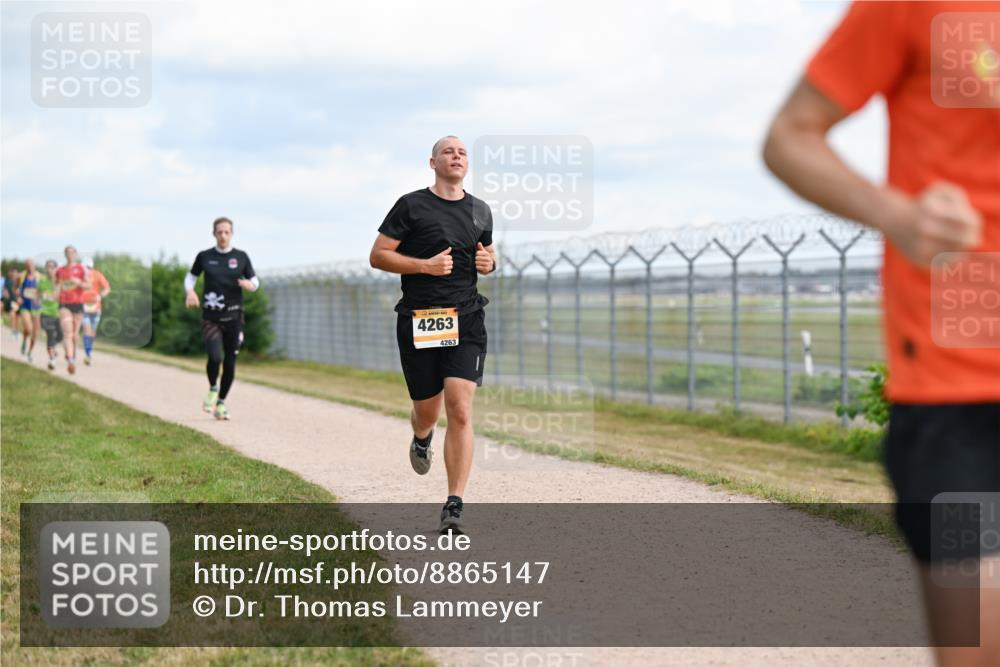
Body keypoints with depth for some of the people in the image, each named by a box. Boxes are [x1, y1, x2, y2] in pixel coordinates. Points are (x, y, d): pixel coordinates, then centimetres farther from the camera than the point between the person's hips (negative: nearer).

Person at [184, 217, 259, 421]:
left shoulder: (241, 257, 2)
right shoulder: (204, 256, 1)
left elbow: (255, 283, 9)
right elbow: (190, 277, 15)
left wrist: (249, 284, -14)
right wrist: (190, 291, -6)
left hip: (234, 317, 1)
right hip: (211, 318, -1)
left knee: (230, 363, 3)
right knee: (215, 357, -20)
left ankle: (221, 402, 23)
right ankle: (212, 388, 12)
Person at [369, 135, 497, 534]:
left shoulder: (480, 212, 14)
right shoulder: (411, 206, 0)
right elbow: (377, 256, -2)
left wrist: (489, 262, 5)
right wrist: (425, 265, -14)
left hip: (465, 320, 2)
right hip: (419, 320, -2)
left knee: (460, 410, -13)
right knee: (427, 411, 9)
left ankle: (454, 507, -11)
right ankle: (421, 438, 50)